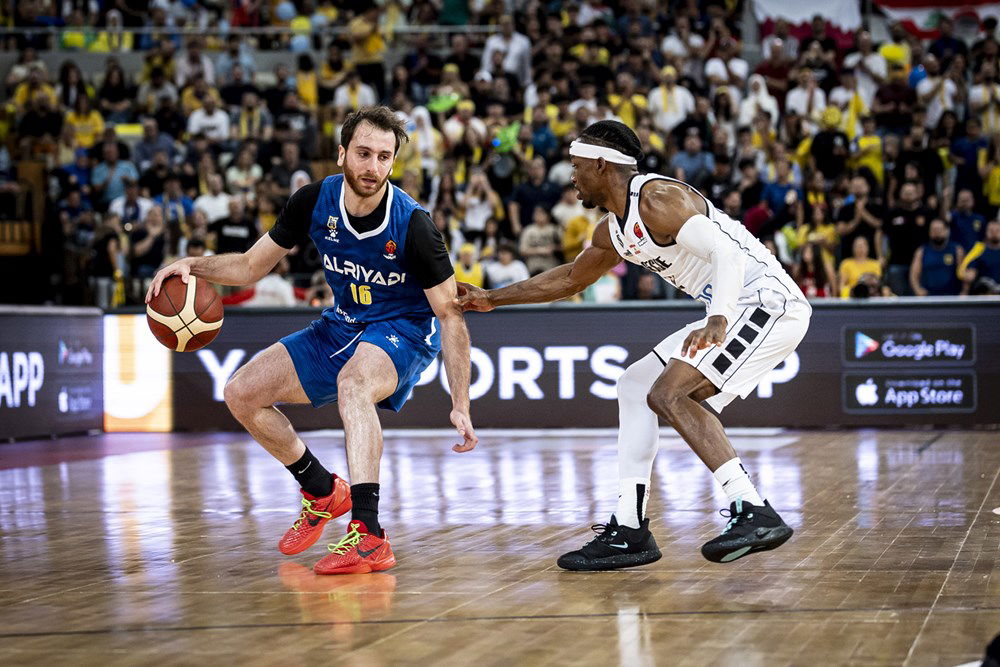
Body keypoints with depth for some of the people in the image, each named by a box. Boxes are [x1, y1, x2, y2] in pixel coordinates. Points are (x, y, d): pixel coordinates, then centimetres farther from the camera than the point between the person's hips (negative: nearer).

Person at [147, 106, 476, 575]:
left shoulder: (411, 224, -24)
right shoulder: (315, 201, -11)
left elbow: (449, 314, -19)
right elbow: (252, 265, 2)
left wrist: (460, 404, -25)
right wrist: (194, 266, -18)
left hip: (403, 330, -6)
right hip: (343, 325, 7)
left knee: (352, 383, -39)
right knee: (242, 393, -1)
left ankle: (368, 536, -47)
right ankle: (323, 493, 20)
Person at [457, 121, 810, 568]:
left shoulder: (657, 199, -16)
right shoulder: (612, 232, 15)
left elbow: (727, 254, -26)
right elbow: (570, 279, 33)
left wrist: (717, 320, -41)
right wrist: (494, 299, 36)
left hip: (766, 301, -11)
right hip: (733, 314, 11)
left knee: (668, 394, -22)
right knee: (634, 385, 13)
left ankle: (754, 513, -28)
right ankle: (629, 531, 12)